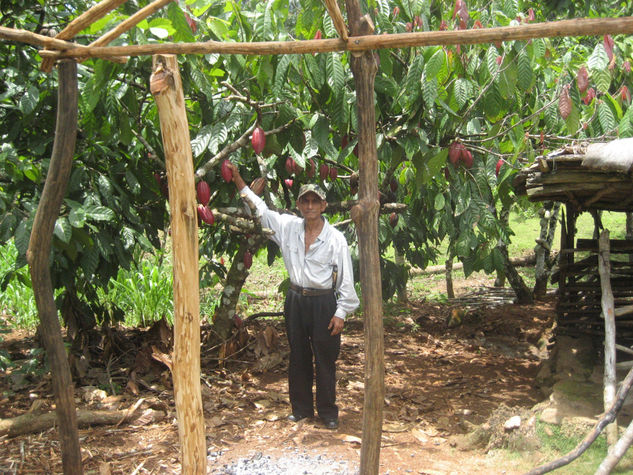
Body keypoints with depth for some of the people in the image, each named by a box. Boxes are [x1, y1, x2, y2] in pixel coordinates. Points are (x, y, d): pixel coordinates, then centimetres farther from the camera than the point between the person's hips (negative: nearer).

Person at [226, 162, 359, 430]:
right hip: (296, 300, 4)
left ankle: (327, 412, 18)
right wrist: (241, 184, 7)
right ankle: (301, 408, 27)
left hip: (323, 302, -4)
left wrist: (341, 313, -9)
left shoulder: (335, 238, -8)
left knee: (325, 360, 4)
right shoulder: (288, 227, 2)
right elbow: (261, 211, 12)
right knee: (298, 358, 13)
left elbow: (346, 279, -6)